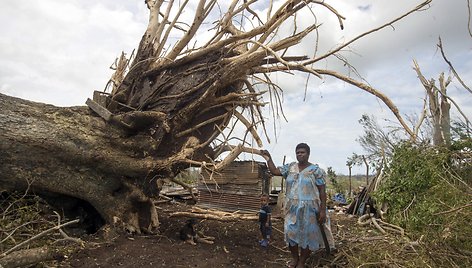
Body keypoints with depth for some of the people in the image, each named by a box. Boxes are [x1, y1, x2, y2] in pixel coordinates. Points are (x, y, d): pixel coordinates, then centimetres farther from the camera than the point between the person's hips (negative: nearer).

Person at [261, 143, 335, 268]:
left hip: (308, 208, -4)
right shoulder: (290, 167, 5)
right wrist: (268, 158, -6)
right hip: (292, 207, 4)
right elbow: (274, 171, 4)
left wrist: (323, 210, -11)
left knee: (307, 235, 8)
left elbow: (322, 191, -7)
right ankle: (294, 258, 33)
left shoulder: (316, 170, -7)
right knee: (291, 232, 10)